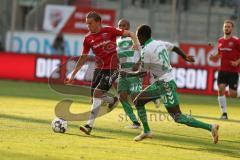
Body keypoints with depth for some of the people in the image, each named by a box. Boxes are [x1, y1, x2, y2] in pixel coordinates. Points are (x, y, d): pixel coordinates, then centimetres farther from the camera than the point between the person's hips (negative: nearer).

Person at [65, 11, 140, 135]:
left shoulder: (109, 31, -7)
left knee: (97, 93, -17)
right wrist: (73, 75, 10)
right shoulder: (88, 39, 4)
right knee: (94, 95, 3)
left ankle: (89, 125, -15)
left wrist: (136, 42, -23)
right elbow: (83, 58, 12)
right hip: (99, 68, 6)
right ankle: (112, 100, 36)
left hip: (112, 69, -6)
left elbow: (130, 34, -2)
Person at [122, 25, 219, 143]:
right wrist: (185, 58, 32)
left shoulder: (146, 51, -16)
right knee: (138, 101, 16)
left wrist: (128, 74, 2)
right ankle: (146, 131, 19)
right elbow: (175, 48, 19)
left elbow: (143, 72, -12)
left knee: (178, 117, -10)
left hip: (165, 84, -10)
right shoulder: (160, 43, 8)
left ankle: (210, 127, -15)